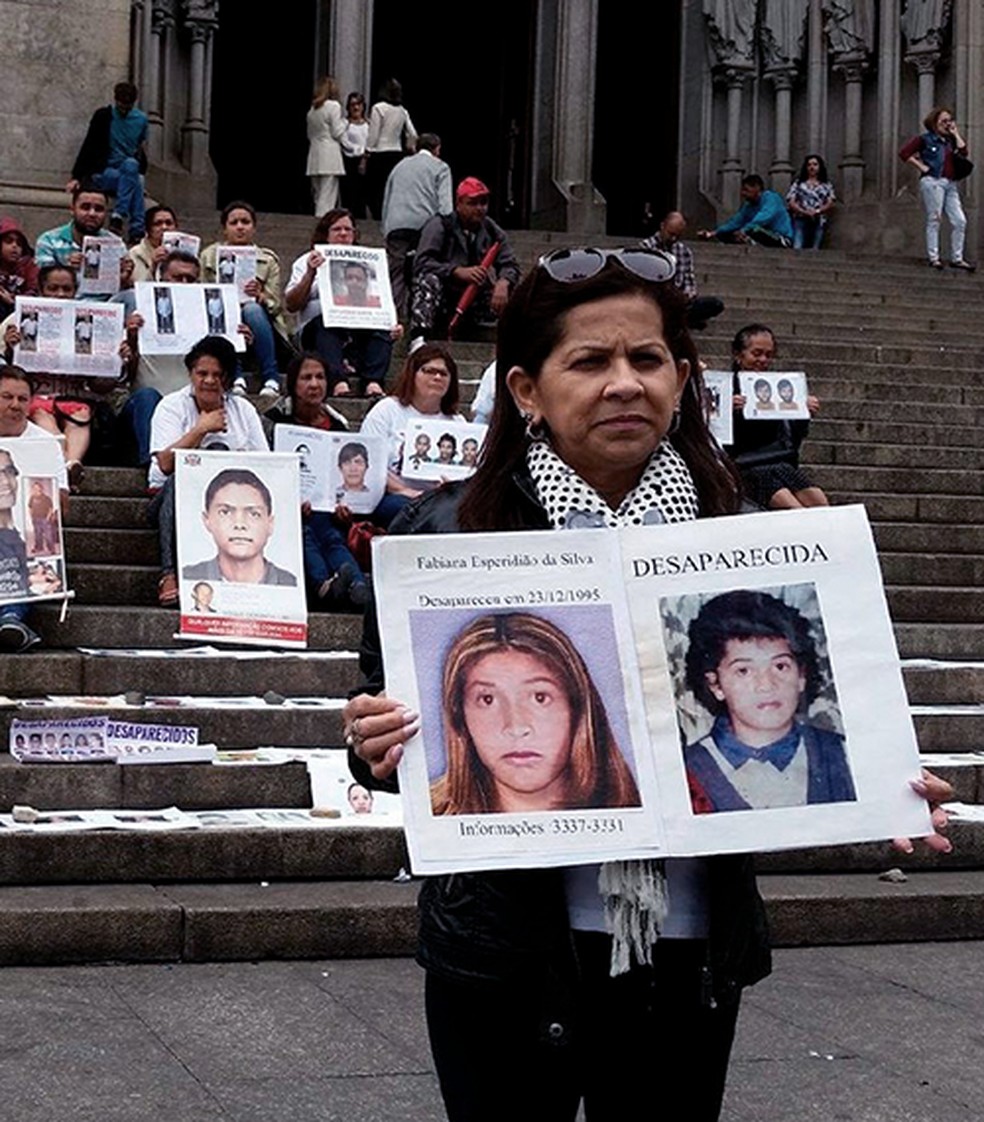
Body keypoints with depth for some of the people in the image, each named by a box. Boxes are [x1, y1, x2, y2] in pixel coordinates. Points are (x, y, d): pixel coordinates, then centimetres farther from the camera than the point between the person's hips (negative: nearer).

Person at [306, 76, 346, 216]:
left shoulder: (312, 109, 14)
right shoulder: (333, 106, -7)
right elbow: (337, 133, -8)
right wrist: (343, 121, 9)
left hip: (314, 156, 7)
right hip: (329, 157, -7)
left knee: (318, 198, 11)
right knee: (327, 199, -9)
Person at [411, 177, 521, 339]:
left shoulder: (493, 231, 8)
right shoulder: (440, 226, -5)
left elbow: (510, 265, 3)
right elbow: (422, 262, -17)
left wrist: (503, 283, -23)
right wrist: (458, 272, -31)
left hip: (477, 305, 4)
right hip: (443, 302, -4)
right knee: (429, 280, -35)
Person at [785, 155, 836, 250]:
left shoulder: (826, 185, 17)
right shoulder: (798, 183, 15)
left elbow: (830, 203, 6)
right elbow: (791, 202, 4)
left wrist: (817, 211, -12)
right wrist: (804, 212, -13)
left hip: (818, 222, 1)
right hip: (800, 221, -1)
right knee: (797, 249, -20)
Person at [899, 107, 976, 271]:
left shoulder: (950, 141, 19)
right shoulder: (925, 139, 1)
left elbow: (963, 151, 4)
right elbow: (904, 153, -6)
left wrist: (955, 133, 10)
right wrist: (921, 167, -9)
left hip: (950, 184, 6)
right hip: (933, 181, -6)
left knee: (960, 221, 0)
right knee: (934, 220, -4)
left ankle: (957, 258, 5)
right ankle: (934, 258, 1)